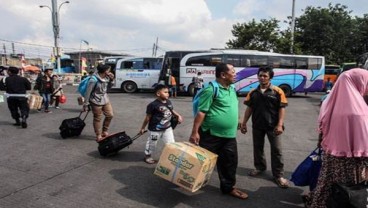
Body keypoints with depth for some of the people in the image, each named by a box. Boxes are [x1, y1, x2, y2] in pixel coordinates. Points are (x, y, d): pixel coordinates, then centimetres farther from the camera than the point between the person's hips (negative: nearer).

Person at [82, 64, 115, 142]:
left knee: (110, 115, 11)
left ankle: (104, 132, 30)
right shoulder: (94, 80, -21)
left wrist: (111, 78, 3)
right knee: (97, 119, 4)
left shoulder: (106, 77, 0)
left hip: (105, 100, 8)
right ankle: (98, 136, 18)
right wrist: (86, 104, -13)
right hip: (96, 101, -8)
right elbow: (88, 92, -16)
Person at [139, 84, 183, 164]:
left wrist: (178, 116, 4)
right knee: (152, 143, 14)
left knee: (171, 143, 10)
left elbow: (172, 110, 18)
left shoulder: (168, 102, -2)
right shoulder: (153, 105, -22)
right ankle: (148, 156, 38)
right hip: (155, 129, -5)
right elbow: (148, 117, -13)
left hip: (167, 128, 6)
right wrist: (143, 128, -5)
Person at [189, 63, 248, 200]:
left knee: (230, 162, 12)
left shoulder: (232, 88, 10)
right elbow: (201, 112, -18)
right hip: (211, 134, -7)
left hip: (229, 135, 7)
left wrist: (236, 125, 20)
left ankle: (228, 187, 29)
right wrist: (195, 132, -19)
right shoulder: (211, 89, -17)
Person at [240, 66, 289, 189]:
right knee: (257, 147, 15)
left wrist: (280, 124, -14)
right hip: (257, 125, 4)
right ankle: (260, 167, 35)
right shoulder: (253, 92, 4)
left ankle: (278, 175, 13)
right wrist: (244, 123, 4)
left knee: (276, 150, 2)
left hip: (272, 125, -3)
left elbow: (281, 109, -7)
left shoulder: (277, 91, -6)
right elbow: (249, 108, 8)